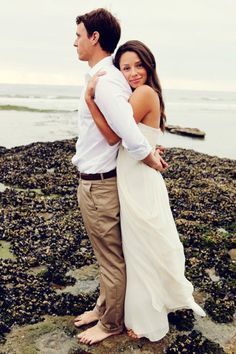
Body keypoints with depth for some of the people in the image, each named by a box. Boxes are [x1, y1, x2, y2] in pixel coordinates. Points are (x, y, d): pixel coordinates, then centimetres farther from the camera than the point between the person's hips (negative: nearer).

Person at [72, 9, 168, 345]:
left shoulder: (104, 81, -22)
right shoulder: (106, 77, 9)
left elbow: (130, 133, -31)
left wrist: (150, 158, -14)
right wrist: (149, 152, 7)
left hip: (98, 185, -10)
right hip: (95, 181, 10)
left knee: (111, 258, 8)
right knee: (107, 254, 23)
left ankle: (111, 323, 28)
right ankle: (104, 307, 42)